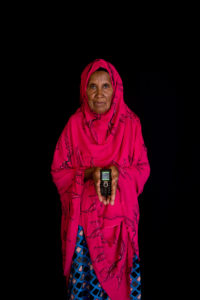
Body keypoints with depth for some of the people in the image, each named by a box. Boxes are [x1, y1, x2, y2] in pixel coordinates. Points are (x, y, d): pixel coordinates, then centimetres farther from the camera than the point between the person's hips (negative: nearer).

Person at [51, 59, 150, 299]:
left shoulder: (130, 123, -3)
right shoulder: (75, 124, -4)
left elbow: (143, 169, 0)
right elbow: (58, 171, -2)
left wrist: (118, 173, -20)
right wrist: (90, 173, -19)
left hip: (120, 216, 1)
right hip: (83, 215, 0)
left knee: (118, 273, 9)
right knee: (84, 277, 7)